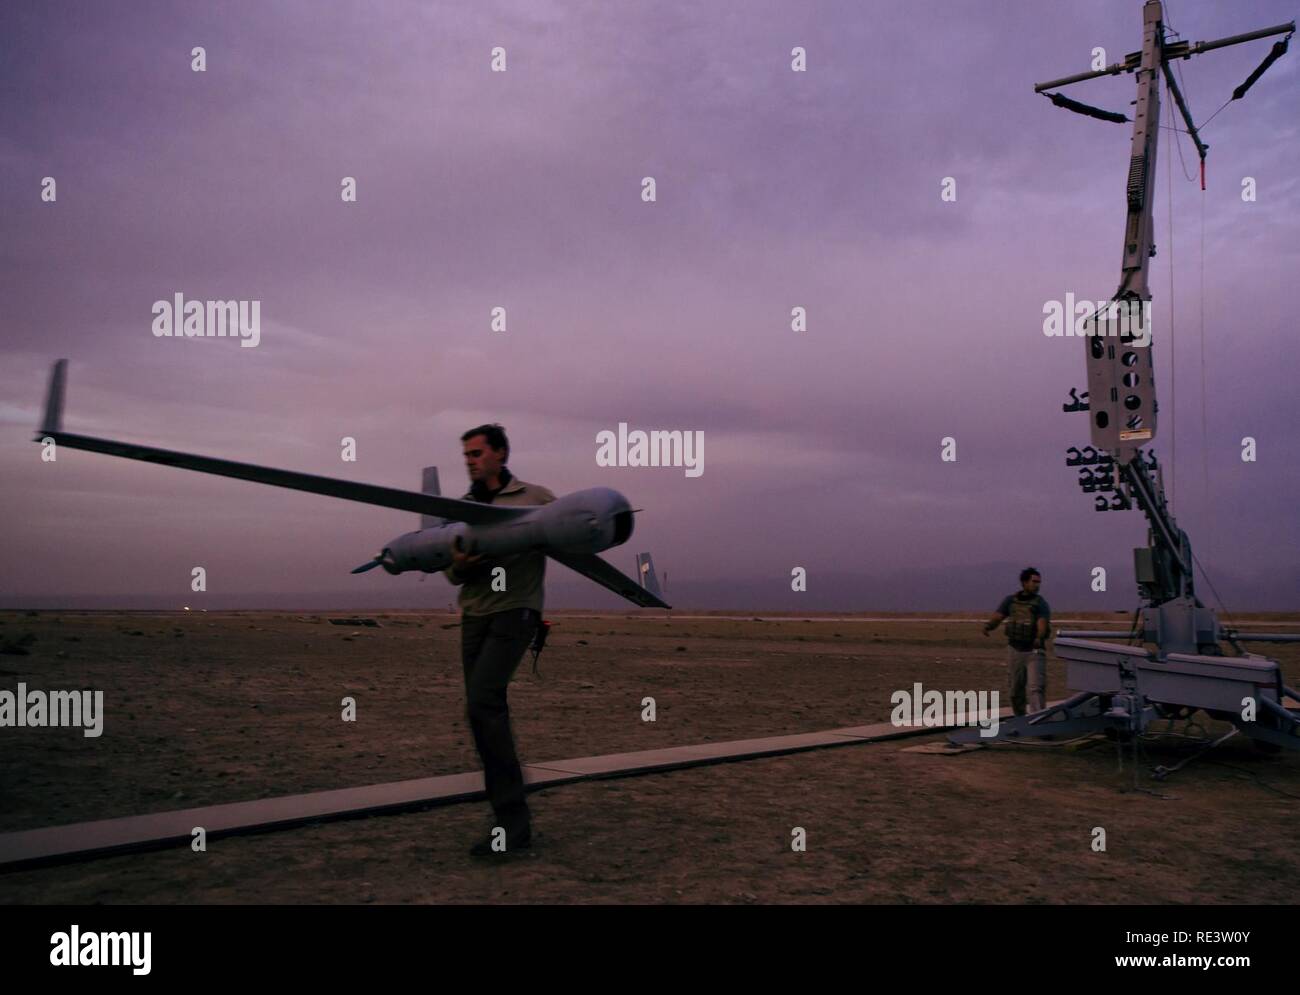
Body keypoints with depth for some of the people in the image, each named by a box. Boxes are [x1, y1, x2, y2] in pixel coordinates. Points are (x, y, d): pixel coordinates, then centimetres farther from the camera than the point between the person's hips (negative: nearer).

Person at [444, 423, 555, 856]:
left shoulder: (535, 498, 2)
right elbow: (453, 574, 13)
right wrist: (459, 563, -11)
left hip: (515, 612, -6)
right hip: (474, 615, 6)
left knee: (483, 703, -20)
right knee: (486, 712, 4)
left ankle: (511, 821, -15)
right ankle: (512, 822, 13)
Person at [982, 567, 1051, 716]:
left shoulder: (1040, 603, -5)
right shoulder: (1010, 600, 4)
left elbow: (1042, 624, -20)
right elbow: (997, 617, -5)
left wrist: (1039, 638, -42)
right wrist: (989, 626, -29)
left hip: (1034, 651, -3)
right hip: (1015, 649, 3)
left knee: (1037, 687, -13)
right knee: (1016, 688, 12)